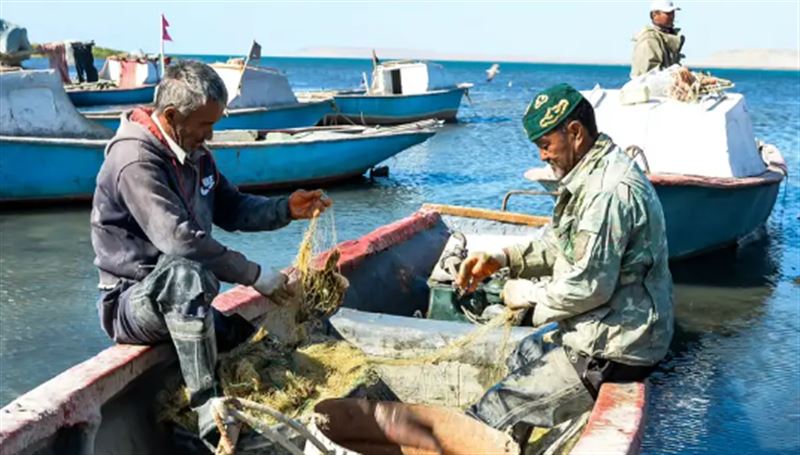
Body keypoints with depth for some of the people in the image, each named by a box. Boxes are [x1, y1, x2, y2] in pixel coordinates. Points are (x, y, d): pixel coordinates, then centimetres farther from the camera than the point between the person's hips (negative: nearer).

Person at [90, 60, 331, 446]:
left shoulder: (193, 152, 7)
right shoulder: (136, 161, -21)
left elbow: (231, 208, 14)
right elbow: (180, 240, -32)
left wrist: (286, 209, -3)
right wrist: (255, 275, -27)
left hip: (180, 301, 9)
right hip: (131, 304, -9)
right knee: (185, 273, -40)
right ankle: (209, 414, -39)